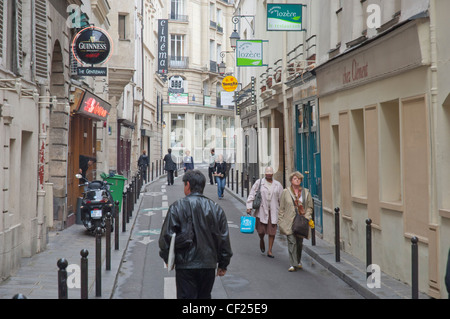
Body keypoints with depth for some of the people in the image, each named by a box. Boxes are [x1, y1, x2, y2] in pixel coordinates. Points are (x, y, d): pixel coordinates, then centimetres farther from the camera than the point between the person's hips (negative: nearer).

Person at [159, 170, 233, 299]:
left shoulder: (177, 207, -8)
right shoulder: (216, 209, 3)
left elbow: (166, 236, -7)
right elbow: (224, 239, 5)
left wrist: (167, 259, 8)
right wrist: (223, 264, 14)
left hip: (185, 265, -3)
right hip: (209, 264, 4)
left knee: (186, 296, 1)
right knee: (204, 296, 18)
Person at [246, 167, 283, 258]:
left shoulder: (278, 185, 7)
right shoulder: (259, 183, 1)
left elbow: (281, 198, 12)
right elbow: (252, 195, 1)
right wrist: (249, 207, -7)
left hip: (273, 211, 2)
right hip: (261, 210, -1)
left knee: (272, 232, 0)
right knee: (261, 230, 0)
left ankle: (269, 250, 12)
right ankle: (261, 240, 36)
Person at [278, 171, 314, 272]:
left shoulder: (306, 192, 9)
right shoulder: (286, 192, 4)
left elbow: (310, 207, 12)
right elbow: (281, 208, 6)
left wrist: (306, 217, -3)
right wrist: (280, 221, 1)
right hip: (289, 222, -2)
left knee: (300, 242, 10)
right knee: (292, 242, -10)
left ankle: (298, 262, 29)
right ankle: (293, 264, -7)